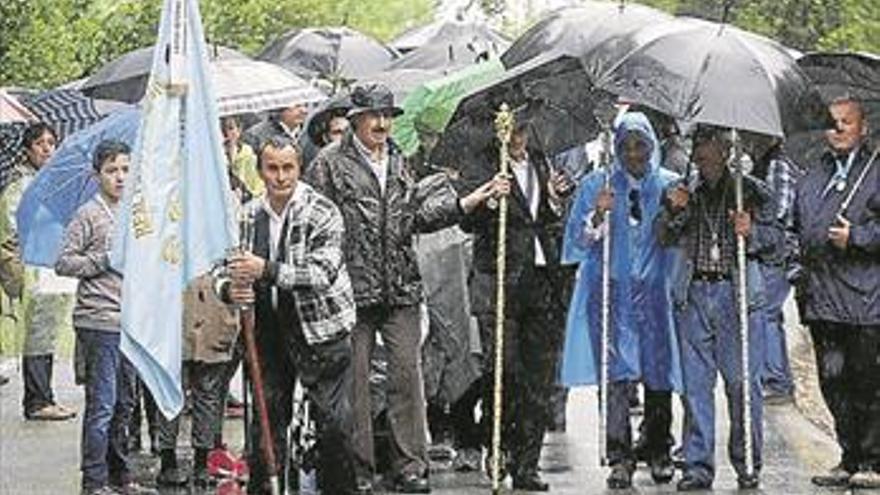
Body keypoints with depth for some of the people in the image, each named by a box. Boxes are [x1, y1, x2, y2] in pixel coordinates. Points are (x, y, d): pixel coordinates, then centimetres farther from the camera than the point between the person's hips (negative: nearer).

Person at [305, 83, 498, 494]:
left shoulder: (398, 163, 17)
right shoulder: (331, 163, -1)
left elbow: (416, 217, 16)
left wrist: (465, 203, 7)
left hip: (401, 290, 4)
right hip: (351, 289, -4)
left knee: (407, 376, 1)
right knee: (354, 382, 1)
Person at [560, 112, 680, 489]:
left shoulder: (671, 185, 9)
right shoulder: (596, 185, 7)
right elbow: (578, 242, 1)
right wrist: (597, 217, -16)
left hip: (656, 292, 1)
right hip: (611, 293, -1)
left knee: (659, 375, 4)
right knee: (616, 376, -10)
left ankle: (658, 453, 20)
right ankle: (620, 459, -9)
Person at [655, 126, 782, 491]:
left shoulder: (752, 191, 8)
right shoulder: (684, 193, 15)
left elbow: (775, 237, 4)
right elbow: (664, 238, 9)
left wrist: (751, 232, -15)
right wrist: (674, 211, -9)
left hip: (737, 293, -2)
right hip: (693, 294, 2)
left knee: (741, 381, -3)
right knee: (696, 382, 1)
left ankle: (747, 463, 8)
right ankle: (698, 467, 4)